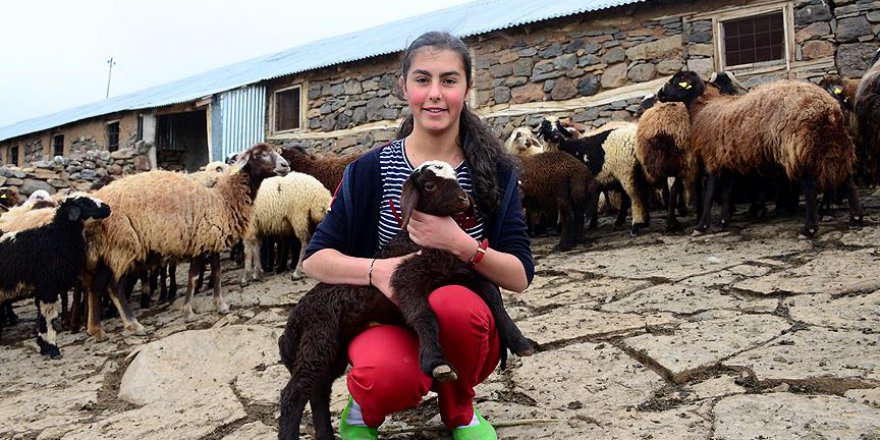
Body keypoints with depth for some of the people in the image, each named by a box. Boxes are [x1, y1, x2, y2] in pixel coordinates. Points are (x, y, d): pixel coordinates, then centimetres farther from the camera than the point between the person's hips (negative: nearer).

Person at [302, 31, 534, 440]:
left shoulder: (494, 172, -2)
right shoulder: (371, 170, -4)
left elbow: (520, 276, -7)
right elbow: (314, 259, -4)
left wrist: (461, 245, -26)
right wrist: (376, 269, -24)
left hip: (462, 331, 2)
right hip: (385, 321, -1)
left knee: (452, 303, -35)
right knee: (388, 376, -37)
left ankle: (458, 406, -2)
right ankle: (366, 406, 3)